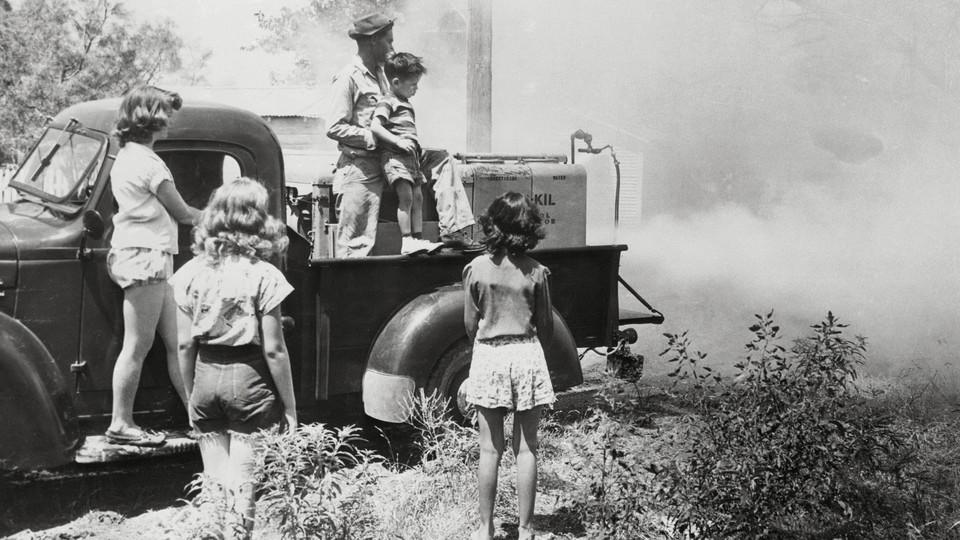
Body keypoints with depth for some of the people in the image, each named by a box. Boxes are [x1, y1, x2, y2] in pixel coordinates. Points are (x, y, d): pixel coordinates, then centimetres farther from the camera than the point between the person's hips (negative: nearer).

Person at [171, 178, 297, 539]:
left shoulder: (192, 272, 1)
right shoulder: (263, 276, -10)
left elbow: (185, 345, 4)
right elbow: (273, 350, -10)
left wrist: (191, 396, 16)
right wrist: (289, 406, -1)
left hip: (206, 377, 4)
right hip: (248, 379, -4)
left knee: (214, 481, 14)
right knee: (242, 485, 3)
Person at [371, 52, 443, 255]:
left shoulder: (405, 104, 22)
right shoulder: (388, 102, -6)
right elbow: (375, 126, -18)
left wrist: (417, 147, 17)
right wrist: (398, 141, -23)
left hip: (410, 155, 9)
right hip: (394, 155, -9)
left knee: (418, 196, 6)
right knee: (406, 196, -15)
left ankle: (418, 239, 9)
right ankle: (407, 241, -15)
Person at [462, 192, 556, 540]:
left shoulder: (476, 268, -5)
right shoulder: (536, 272, -6)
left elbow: (470, 323, 1)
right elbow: (546, 327, 1)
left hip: (488, 357, 0)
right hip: (527, 356, 0)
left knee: (490, 450, 8)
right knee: (526, 449, 6)